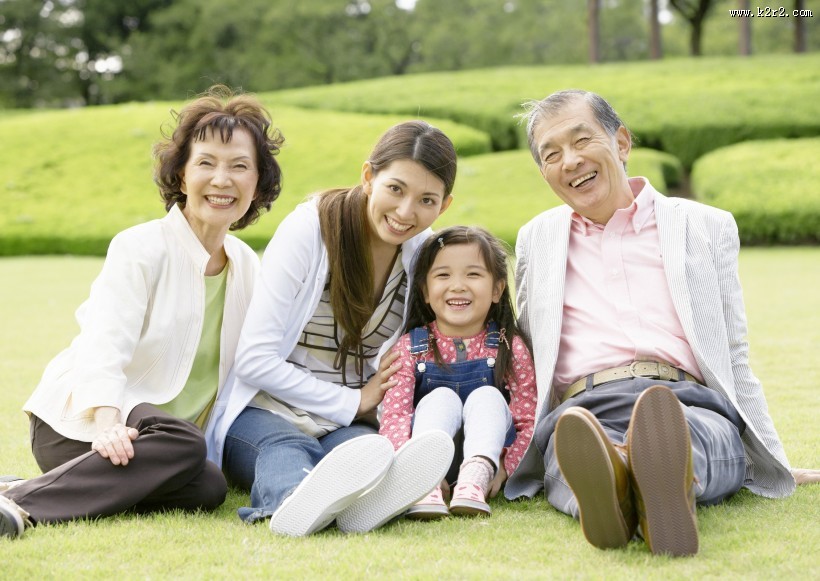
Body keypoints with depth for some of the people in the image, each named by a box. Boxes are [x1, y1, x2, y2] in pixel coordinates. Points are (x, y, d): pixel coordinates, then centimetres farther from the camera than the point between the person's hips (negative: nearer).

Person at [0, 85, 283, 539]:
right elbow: (105, 346, -22)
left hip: (163, 434, 6)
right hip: (82, 424, -6)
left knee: (206, 489, -28)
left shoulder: (248, 268, 11)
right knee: (184, 447, -37)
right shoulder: (140, 250, -10)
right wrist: (108, 425, -39)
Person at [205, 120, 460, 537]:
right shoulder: (308, 229, -10)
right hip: (268, 412, -3)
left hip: (351, 423, 3)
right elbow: (255, 360, -14)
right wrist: (352, 402, -14)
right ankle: (296, 498, -74)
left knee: (360, 447, -34)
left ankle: (360, 499, -70)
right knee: (287, 448, -38)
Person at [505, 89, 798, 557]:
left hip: (692, 404, 0)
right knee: (570, 436, -39)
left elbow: (735, 363, 21)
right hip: (583, 411, 0)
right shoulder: (536, 240, 27)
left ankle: (664, 477, -71)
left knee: (698, 434, -39)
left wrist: (776, 463, 14)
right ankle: (604, 482, -70)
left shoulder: (706, 227, 21)